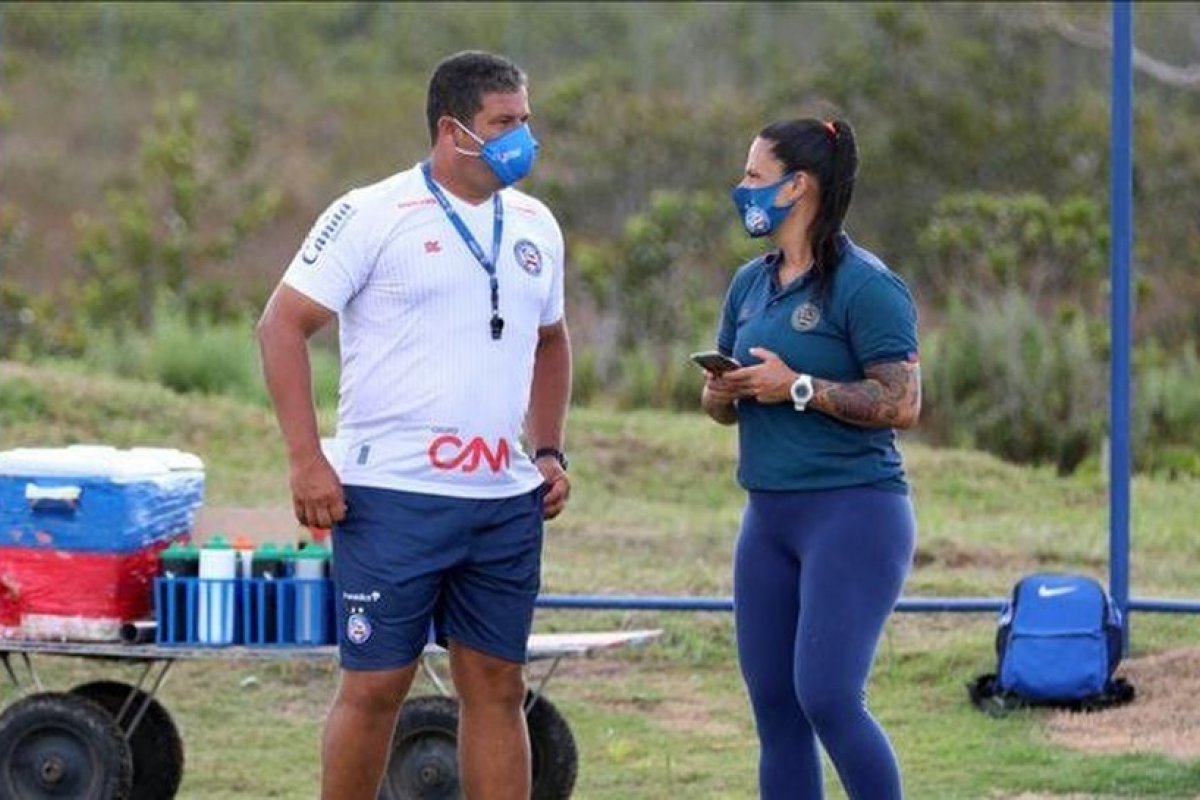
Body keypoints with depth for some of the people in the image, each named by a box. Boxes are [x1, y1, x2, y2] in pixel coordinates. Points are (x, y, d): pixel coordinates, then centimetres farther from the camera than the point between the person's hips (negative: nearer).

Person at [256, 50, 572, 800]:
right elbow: (283, 325, -7)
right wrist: (307, 461, -14)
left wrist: (550, 451, 14)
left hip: (507, 504, 6)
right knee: (375, 686, -2)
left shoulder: (535, 226, 13)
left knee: (499, 685, 7)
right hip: (393, 497, -6)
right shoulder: (374, 216, -6)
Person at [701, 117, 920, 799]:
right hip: (769, 516, 8)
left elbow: (903, 405, -18)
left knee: (827, 697, -17)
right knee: (775, 710, 7)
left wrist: (799, 387, -19)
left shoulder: (865, 286, -11)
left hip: (854, 512, -8)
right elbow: (726, 405, 22)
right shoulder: (752, 283, 13)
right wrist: (722, 393, -1)